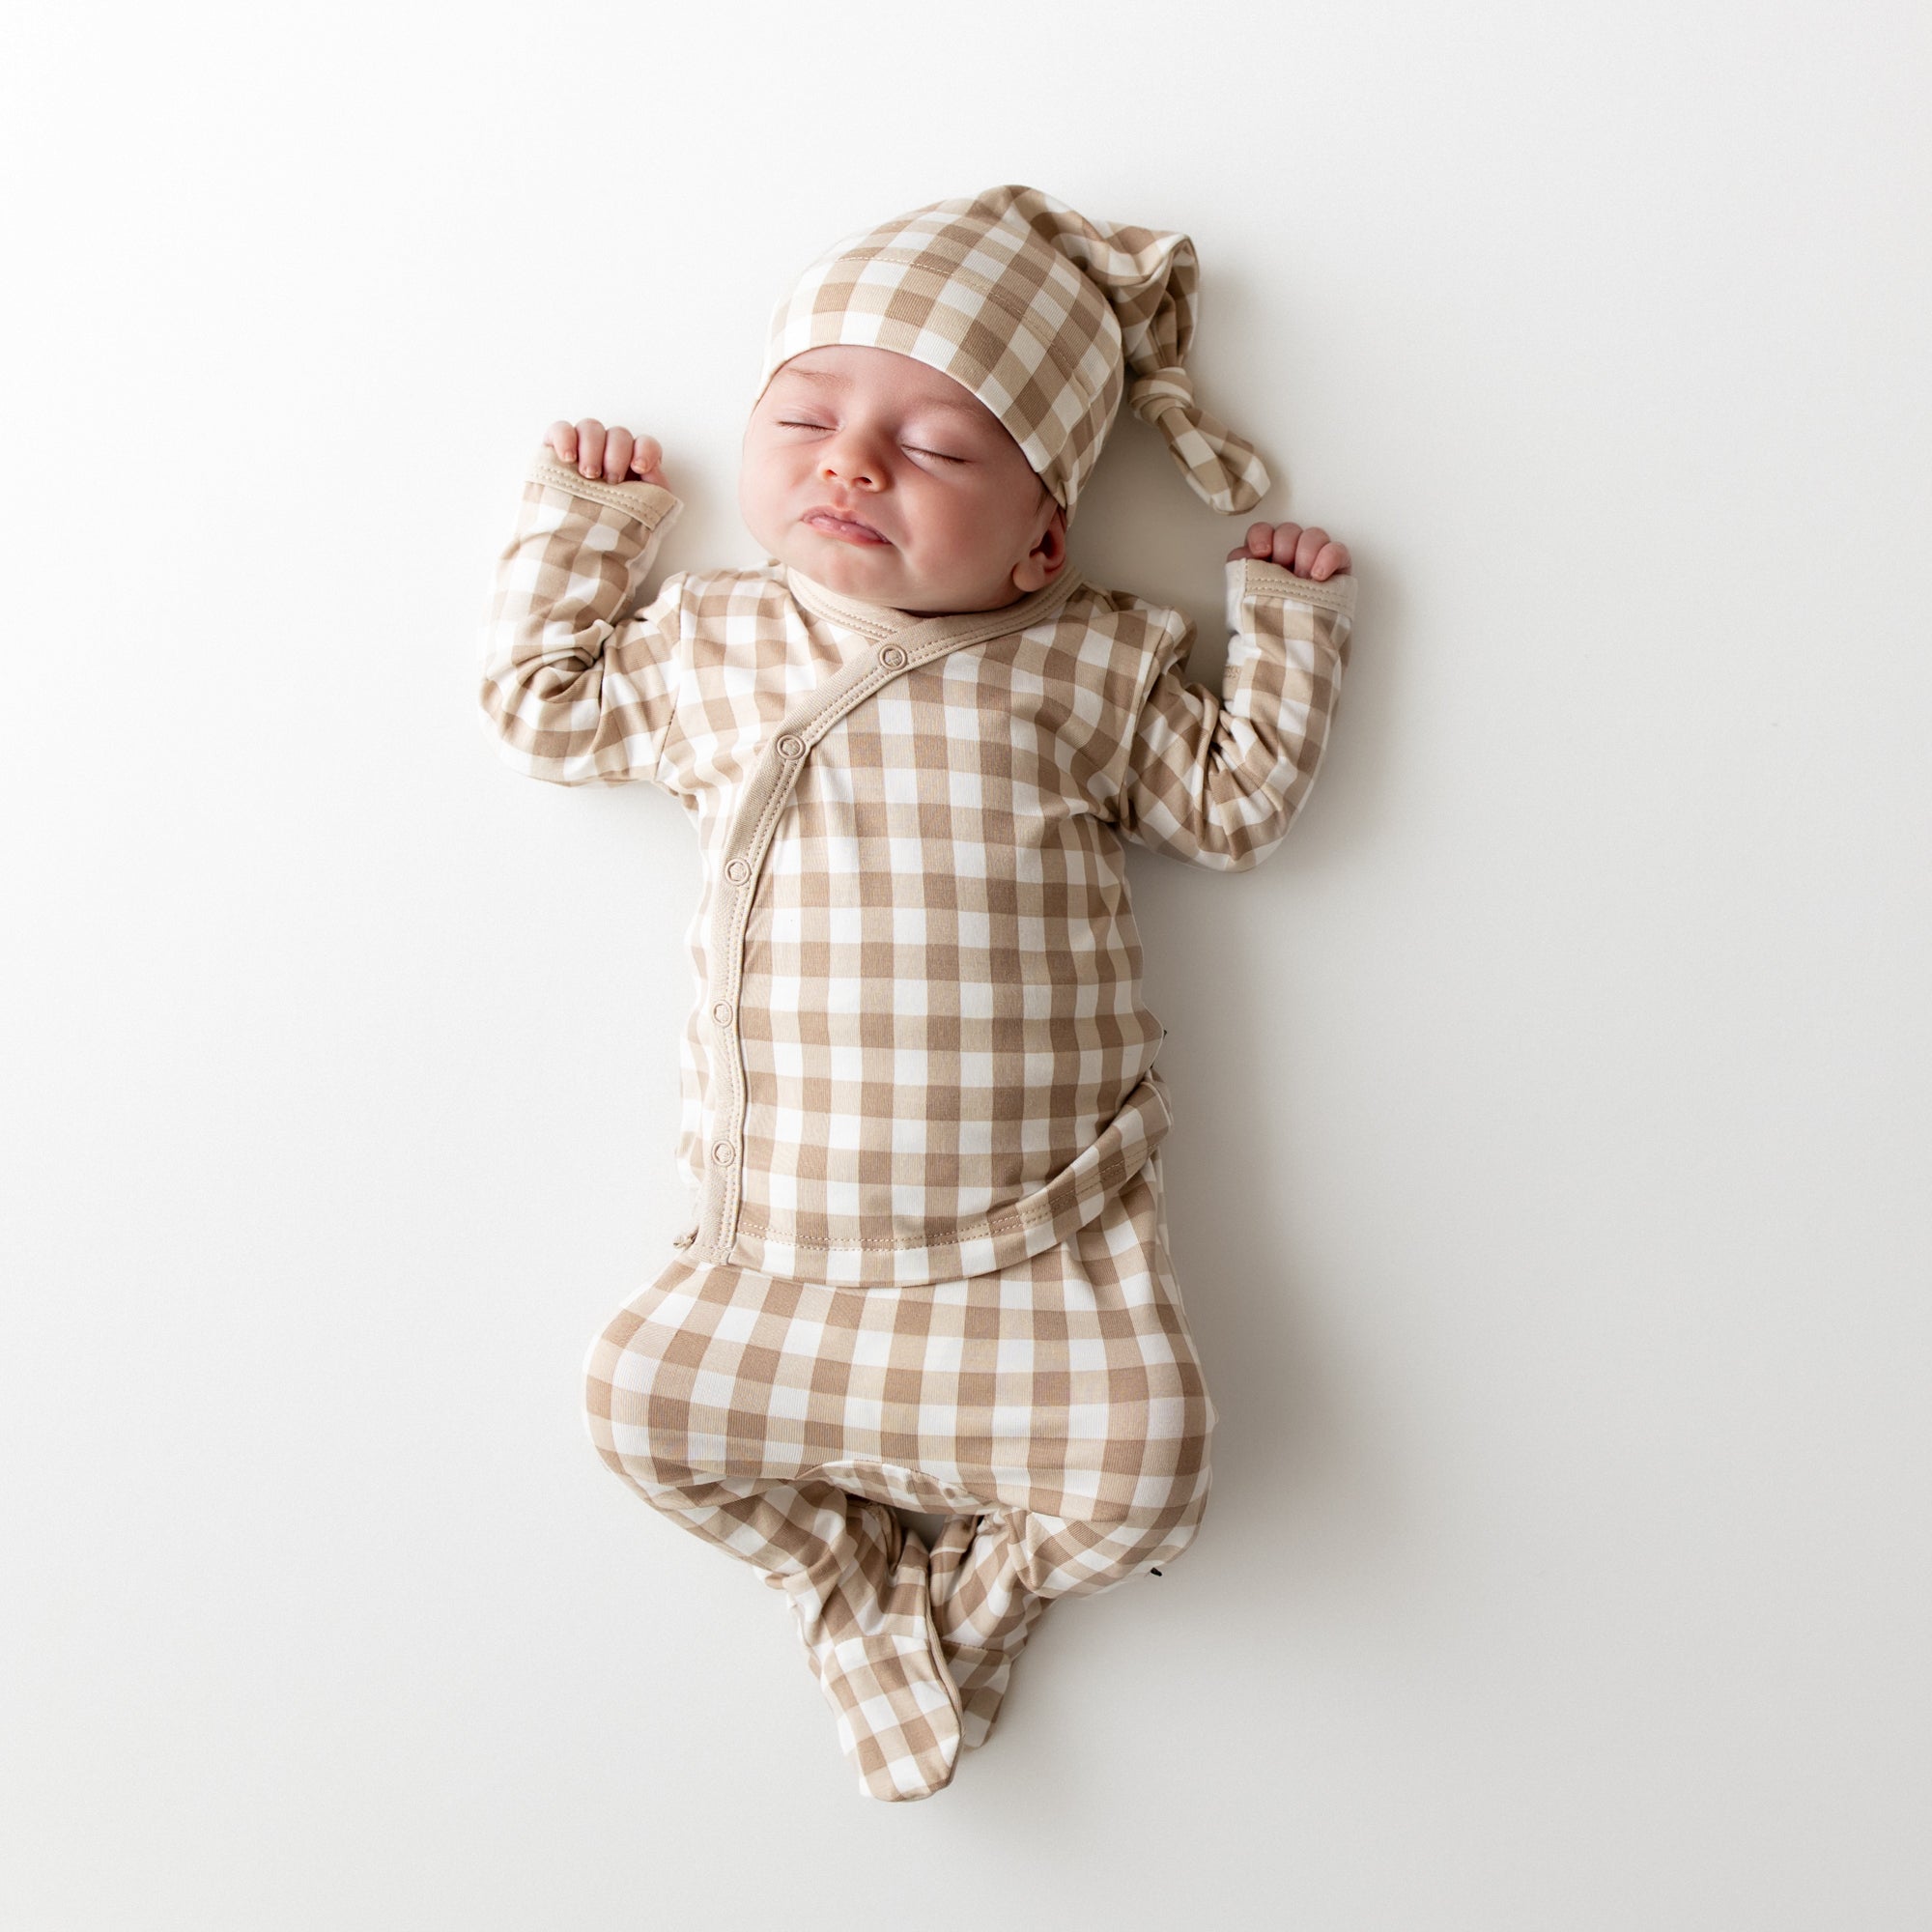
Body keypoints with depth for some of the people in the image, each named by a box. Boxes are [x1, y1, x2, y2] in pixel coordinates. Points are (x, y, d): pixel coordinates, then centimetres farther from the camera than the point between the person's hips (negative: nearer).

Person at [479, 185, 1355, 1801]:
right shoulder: (709, 649, 5)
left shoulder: (1089, 667, 0)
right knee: (651, 1402, -6)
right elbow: (542, 710, 17)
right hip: (785, 1244, 2)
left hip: (1045, 1241, -2)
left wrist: (1289, 621, 3)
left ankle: (988, 1580, 22)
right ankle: (850, 1576, 21)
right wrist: (575, 525, 17)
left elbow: (1235, 805, 7)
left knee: (1141, 1462, -13)